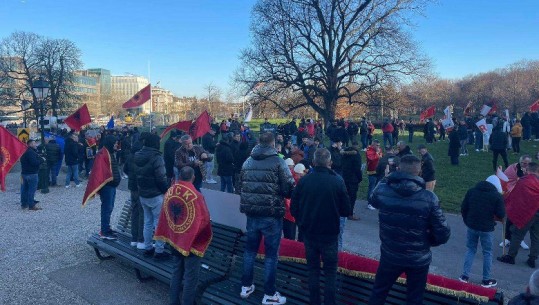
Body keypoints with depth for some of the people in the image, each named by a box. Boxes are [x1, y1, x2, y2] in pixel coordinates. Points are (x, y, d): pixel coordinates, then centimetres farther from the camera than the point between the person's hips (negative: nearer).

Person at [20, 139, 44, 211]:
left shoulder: (25, 151, 16)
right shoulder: (31, 152, -17)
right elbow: (34, 162, -25)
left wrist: (40, 159, 2)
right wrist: (42, 160, -12)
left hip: (24, 172, 10)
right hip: (31, 173, -10)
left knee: (25, 189, 15)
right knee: (32, 189, -6)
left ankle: (24, 204, 23)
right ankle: (31, 205, -4)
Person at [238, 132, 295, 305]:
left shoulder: (248, 162, 8)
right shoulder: (278, 162, -10)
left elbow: (240, 187, 13)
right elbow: (289, 190, -13)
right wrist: (277, 192, 8)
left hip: (251, 213, 6)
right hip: (271, 215, -5)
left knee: (250, 250, 19)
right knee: (271, 254, 5)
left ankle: (246, 286, 29)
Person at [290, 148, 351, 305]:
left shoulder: (303, 180, -11)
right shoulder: (337, 181, -16)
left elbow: (293, 208, -6)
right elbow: (346, 211, -9)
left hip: (309, 233, 2)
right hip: (330, 234, -2)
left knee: (313, 269, 18)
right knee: (330, 271, 14)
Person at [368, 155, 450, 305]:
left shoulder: (382, 191, -15)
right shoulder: (429, 198, -20)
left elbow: (373, 200, 11)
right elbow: (443, 234, -15)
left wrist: (386, 179, 18)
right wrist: (426, 242, 5)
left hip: (390, 256, 2)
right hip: (418, 259, -1)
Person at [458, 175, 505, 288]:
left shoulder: (472, 191, 3)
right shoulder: (497, 196, -9)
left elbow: (463, 208, 4)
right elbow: (501, 215, -9)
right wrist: (493, 214, 13)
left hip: (472, 226, 3)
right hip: (487, 229, -3)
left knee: (470, 249, 15)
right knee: (487, 253, 10)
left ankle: (465, 276, 15)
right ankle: (486, 280, 19)